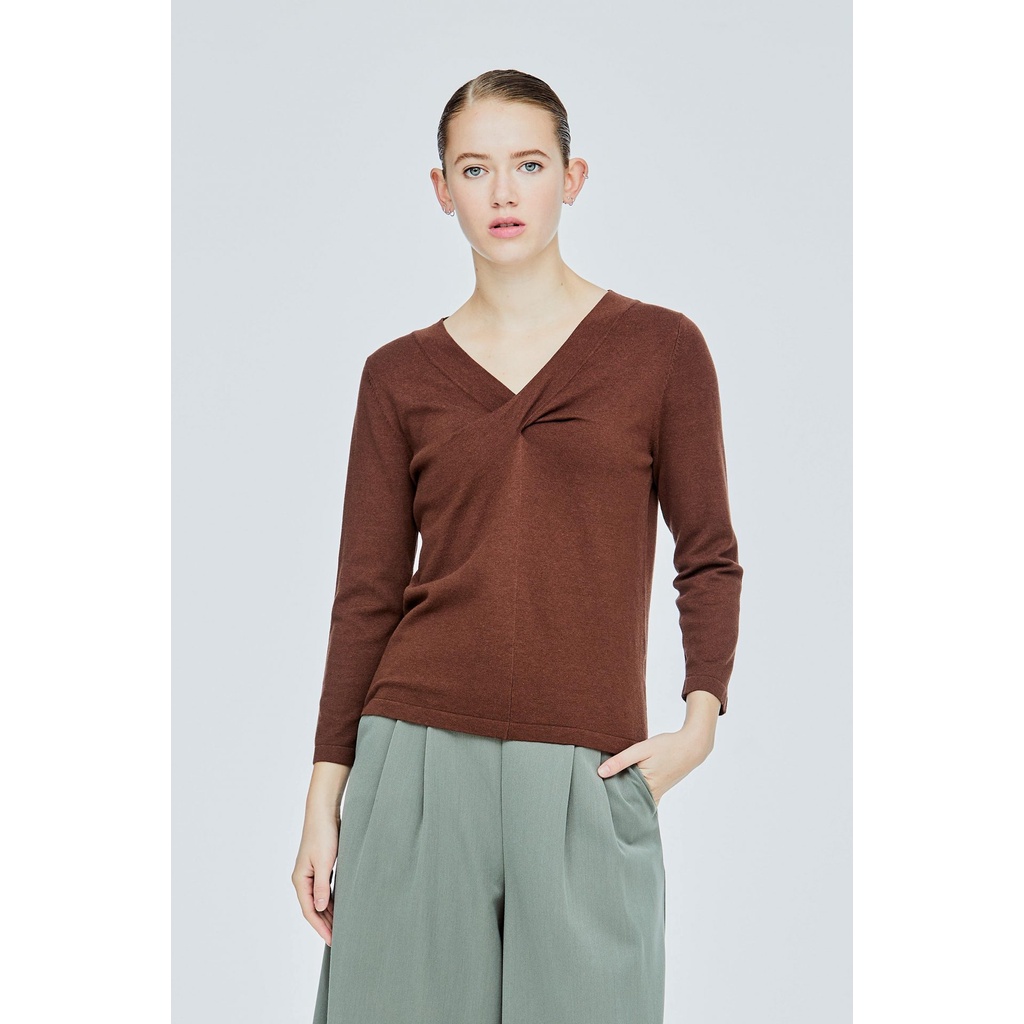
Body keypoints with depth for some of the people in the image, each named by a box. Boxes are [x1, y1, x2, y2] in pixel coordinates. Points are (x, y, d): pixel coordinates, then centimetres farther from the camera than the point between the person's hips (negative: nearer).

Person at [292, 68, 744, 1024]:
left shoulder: (660, 347, 2)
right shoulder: (399, 374, 6)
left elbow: (708, 558, 6)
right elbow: (366, 595, 7)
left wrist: (700, 723, -7)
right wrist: (324, 799, 4)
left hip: (586, 769, -1)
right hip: (420, 762, 1)